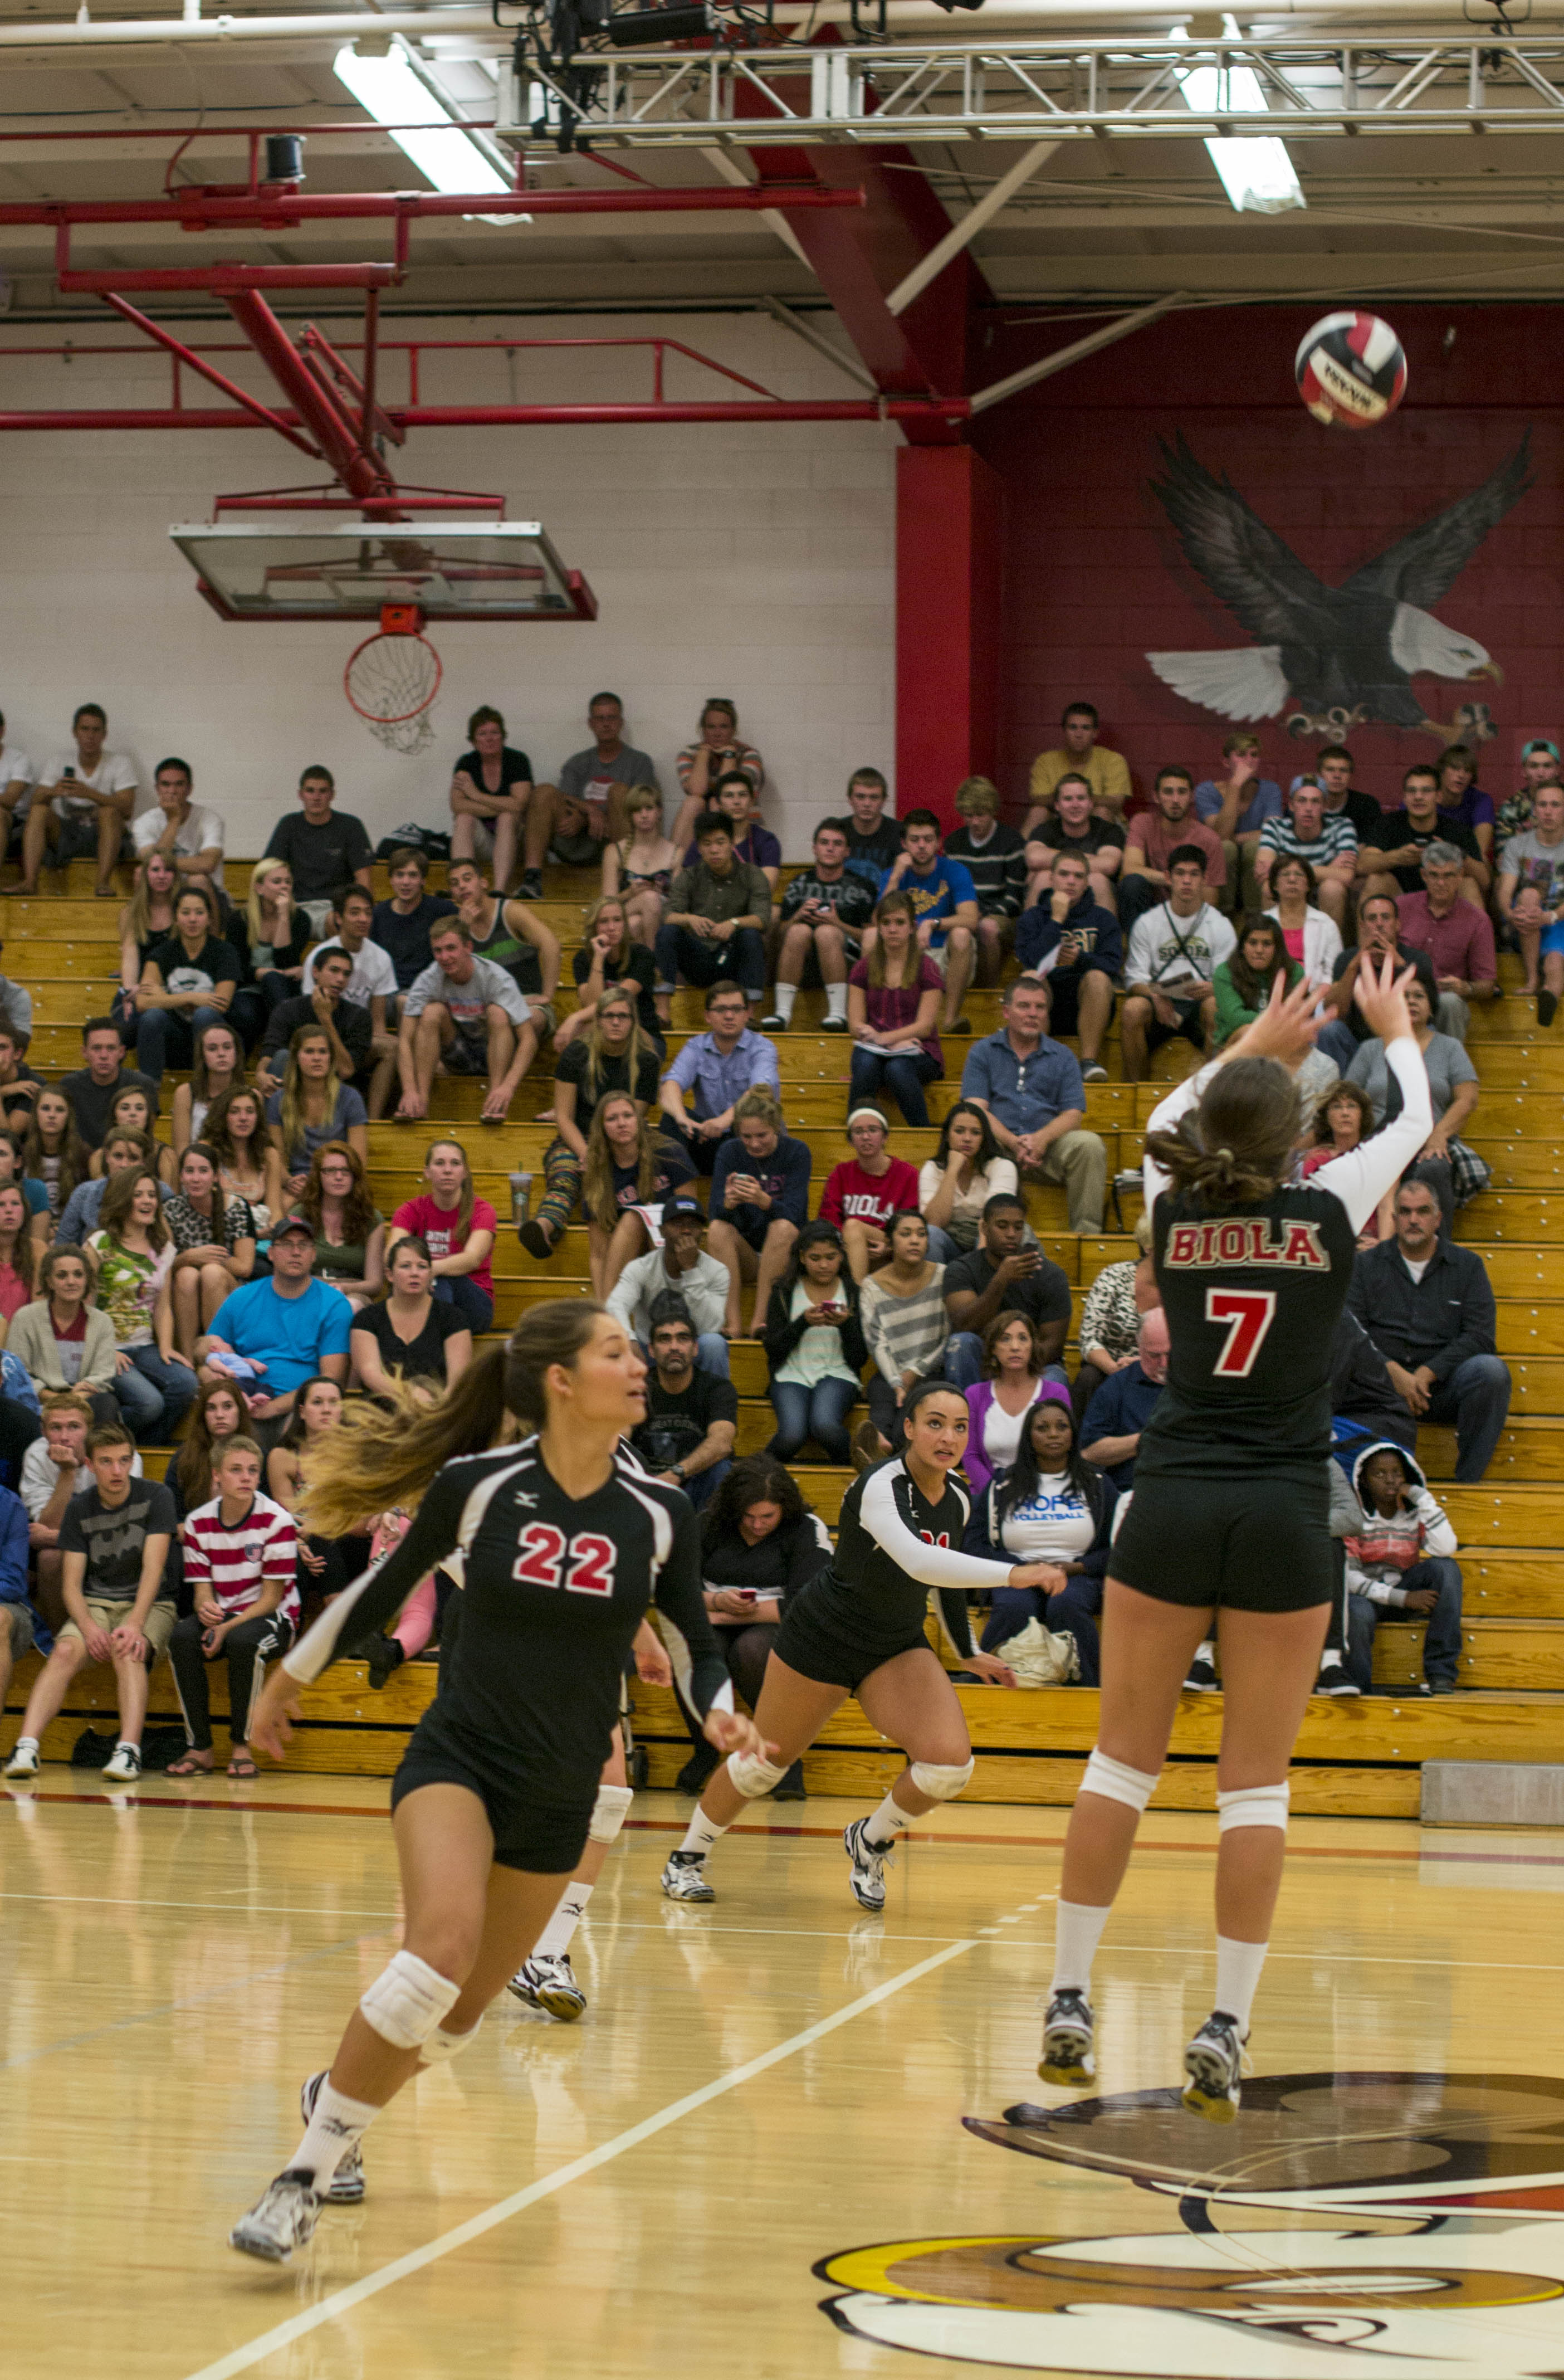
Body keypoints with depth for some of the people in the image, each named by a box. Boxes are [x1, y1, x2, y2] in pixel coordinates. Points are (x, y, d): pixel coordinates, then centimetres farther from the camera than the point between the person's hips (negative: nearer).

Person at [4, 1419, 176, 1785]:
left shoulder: (155, 1496, -6)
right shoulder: (79, 1508, 2)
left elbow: (153, 1566, -15)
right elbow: (71, 1583, -1)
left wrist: (134, 1624, -29)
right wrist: (88, 1626, -21)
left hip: (150, 1604, -2)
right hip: (95, 1603, 2)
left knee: (127, 1651, -35)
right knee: (66, 1651, -28)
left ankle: (128, 1751, -48)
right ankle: (26, 1748, -41)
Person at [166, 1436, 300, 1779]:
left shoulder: (276, 1520, -12)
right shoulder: (197, 1523, 0)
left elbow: (272, 1596, -12)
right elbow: (202, 1590, 0)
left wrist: (228, 1628, -24)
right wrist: (206, 1609, -26)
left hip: (270, 1616, -3)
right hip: (220, 1615, 3)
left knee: (244, 1641, -38)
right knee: (181, 1638, -29)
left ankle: (241, 1747, -20)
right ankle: (199, 1748, -21)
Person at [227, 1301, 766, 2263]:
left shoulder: (661, 1513, -5)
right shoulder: (475, 1485, -11)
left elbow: (699, 1646, 6)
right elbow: (388, 1584, 6)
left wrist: (722, 1715, -17)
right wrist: (291, 1676, 17)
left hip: (562, 1793, 4)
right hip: (457, 1758, -4)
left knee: (460, 2014, 9)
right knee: (443, 1948, -30)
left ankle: (337, 2105, 41)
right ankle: (304, 2175, -21)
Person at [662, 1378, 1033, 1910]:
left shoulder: (957, 1500, -6)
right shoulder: (880, 1486, -29)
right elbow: (917, 1561, -47)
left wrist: (968, 1653, 24)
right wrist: (1011, 1574, -55)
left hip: (898, 1646, 5)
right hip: (823, 1638, -5)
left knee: (950, 1763, -15)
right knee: (764, 1762, 9)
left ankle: (869, 1842, 13)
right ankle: (687, 1859, 34)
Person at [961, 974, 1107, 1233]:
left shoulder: (1062, 1057, 17)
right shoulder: (983, 1052, 12)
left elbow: (1073, 1114, 6)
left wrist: (1042, 1139, -16)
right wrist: (1014, 1142, -18)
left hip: (1048, 1146, 2)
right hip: (1001, 1143, -2)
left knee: (1089, 1144, -27)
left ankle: (1086, 1231, -24)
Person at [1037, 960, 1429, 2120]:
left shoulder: (1173, 1210, 3)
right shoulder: (1329, 1211, -3)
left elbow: (1170, 1123, 29)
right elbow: (1414, 1122, 19)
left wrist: (1254, 1046, 42)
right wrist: (1396, 1029, 37)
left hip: (1171, 1504, 2)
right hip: (1283, 1516, -2)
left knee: (1124, 1760, 9)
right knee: (1257, 1783, 2)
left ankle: (1068, 2002, 9)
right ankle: (1226, 2032, 0)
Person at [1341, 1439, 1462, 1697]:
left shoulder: (1415, 1513, -2)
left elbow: (1445, 1549, -22)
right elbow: (1347, 1575, -15)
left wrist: (1421, 1497, -19)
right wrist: (1402, 1598, -24)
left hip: (1405, 1586, 3)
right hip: (1364, 1593, -3)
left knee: (1446, 1567, -23)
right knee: (1359, 1613, -39)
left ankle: (1441, 1673, -24)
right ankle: (1361, 1690, -12)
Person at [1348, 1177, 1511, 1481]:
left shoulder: (1468, 1265, 13)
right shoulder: (1368, 1264, 13)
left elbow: (1480, 1337, 2)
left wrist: (1427, 1374, -11)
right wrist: (1393, 1371, -15)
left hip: (1441, 1383, 1)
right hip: (1385, 1379, -1)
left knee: (1491, 1370, -31)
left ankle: (1466, 1483, -25)